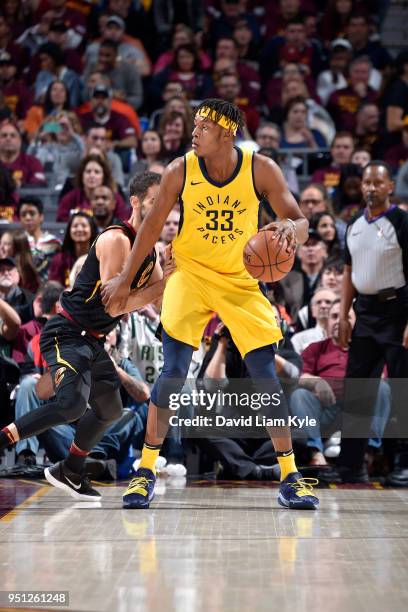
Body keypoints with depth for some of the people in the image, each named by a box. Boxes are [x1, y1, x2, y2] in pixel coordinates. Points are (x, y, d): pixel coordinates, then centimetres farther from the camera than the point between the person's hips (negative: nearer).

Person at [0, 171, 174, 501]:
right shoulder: (116, 240, -19)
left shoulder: (150, 251, 11)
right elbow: (113, 305, -24)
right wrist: (163, 284, -22)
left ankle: (70, 472, 37)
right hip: (66, 334, -10)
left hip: (93, 341, 10)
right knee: (72, 403, -31)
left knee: (110, 410, 22)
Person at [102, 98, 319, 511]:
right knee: (172, 373, -13)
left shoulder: (261, 170, -12)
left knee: (266, 376, -4)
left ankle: (290, 477, 5)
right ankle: (146, 470, -1)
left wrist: (292, 229, -35)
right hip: (190, 275, 0)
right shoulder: (180, 171, -11)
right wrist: (124, 279, 3)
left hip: (241, 280, 1)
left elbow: (299, 221, -10)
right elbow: (153, 225, 1)